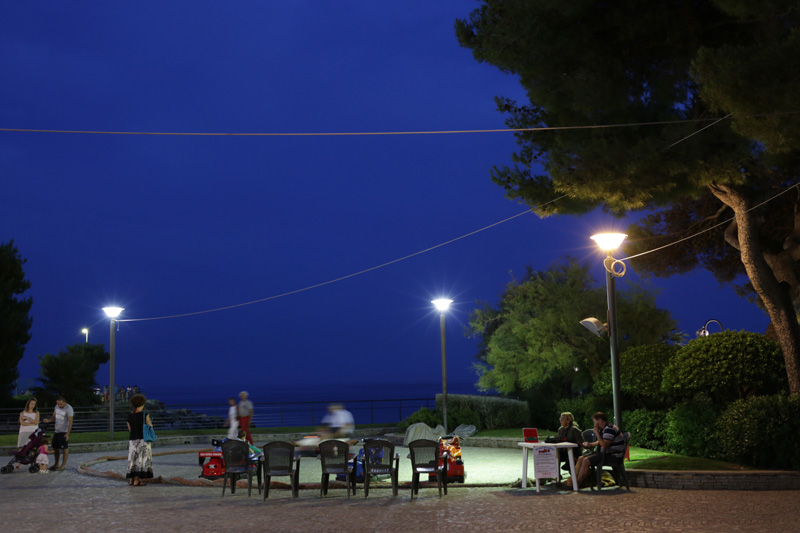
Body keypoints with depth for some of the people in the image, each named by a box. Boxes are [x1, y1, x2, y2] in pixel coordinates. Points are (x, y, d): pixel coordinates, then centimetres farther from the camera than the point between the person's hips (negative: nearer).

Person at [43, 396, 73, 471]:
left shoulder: (69, 408, -16)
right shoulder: (57, 406, 7)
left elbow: (70, 421, -19)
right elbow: (53, 416, 16)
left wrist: (68, 433, -25)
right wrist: (48, 420, -8)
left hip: (64, 431, -8)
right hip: (56, 430, 8)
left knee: (64, 448, -5)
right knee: (55, 447, 12)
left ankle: (63, 465, 0)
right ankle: (56, 464, 23)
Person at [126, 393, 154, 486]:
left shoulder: (129, 416, 5)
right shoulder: (145, 415, -11)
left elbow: (130, 429, 13)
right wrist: (150, 423, 16)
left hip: (132, 441, 6)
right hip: (143, 440, -6)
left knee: (134, 459, 14)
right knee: (141, 459, -3)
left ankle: (131, 480, 14)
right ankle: (136, 481, -7)